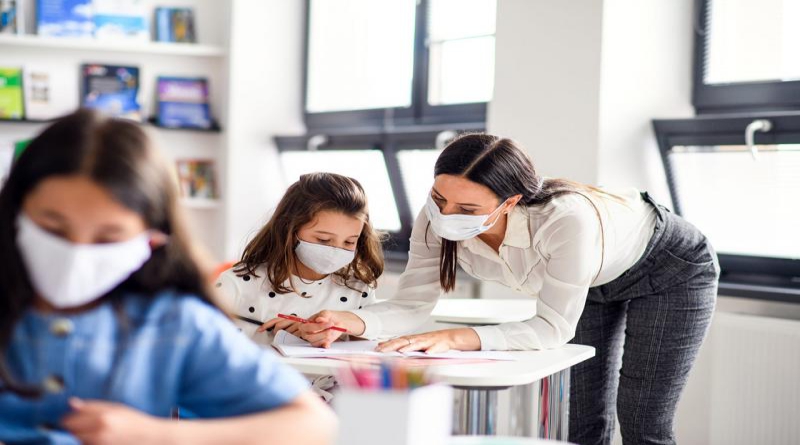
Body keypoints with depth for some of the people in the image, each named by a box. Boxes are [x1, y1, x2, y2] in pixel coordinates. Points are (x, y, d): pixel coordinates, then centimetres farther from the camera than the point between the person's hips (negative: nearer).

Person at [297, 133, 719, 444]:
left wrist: (454, 338, -50)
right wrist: (352, 321, -45)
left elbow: (554, 327, -38)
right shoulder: (436, 221, -28)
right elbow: (412, 304, -24)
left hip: (670, 269, -5)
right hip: (595, 283, 6)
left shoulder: (566, 220, -45)